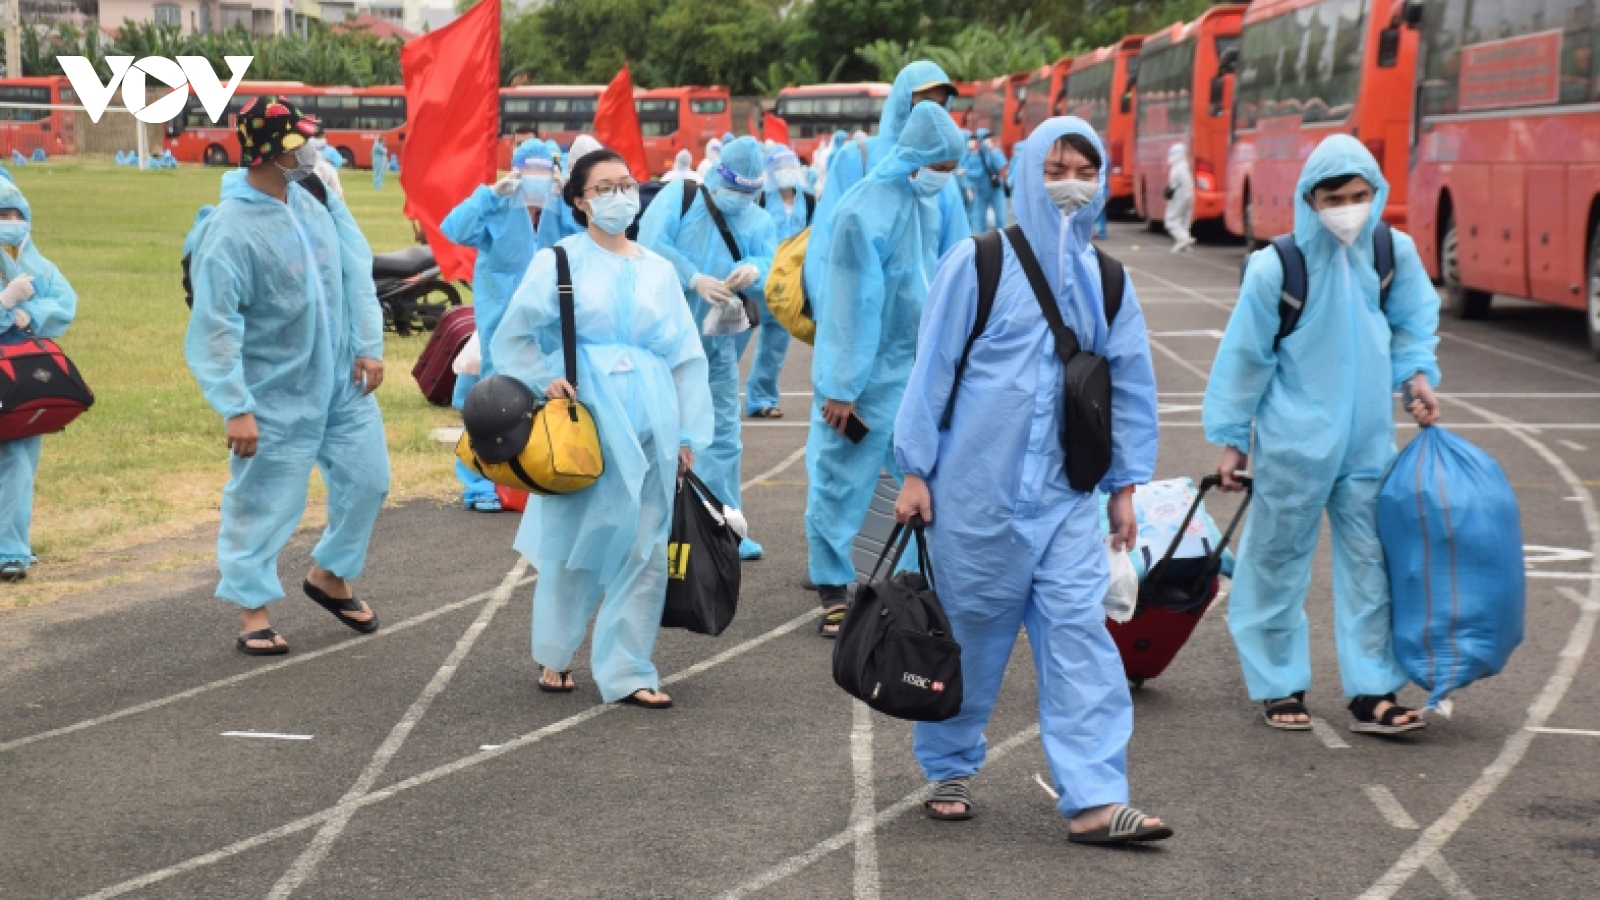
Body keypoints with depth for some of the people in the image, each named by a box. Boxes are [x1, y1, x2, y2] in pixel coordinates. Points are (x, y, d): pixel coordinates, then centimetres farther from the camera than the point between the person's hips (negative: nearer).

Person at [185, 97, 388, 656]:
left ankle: (330, 576, 34)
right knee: (264, 503, 3)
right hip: (277, 398, -7)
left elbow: (355, 274, 6)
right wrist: (235, 408, -23)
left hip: (341, 382, 7)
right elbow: (215, 327, -21)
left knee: (367, 479, 13)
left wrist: (368, 346, -1)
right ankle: (252, 610, 19)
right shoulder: (229, 230, -21)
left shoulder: (315, 202, -1)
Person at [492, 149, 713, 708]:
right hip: (584, 415, -3)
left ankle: (627, 672, 5)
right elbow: (513, 336, 3)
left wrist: (689, 433, 7)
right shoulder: (560, 260, 4)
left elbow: (687, 357, 13)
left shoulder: (658, 271, 14)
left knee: (644, 547, -1)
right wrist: (544, 379, -13)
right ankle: (556, 655, 21)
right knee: (574, 538, 2)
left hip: (650, 421, 3)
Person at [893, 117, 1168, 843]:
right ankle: (950, 771, 26)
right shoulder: (978, 265, -4)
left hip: (1066, 497, 3)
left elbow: (1129, 384, 14)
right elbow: (931, 368, -2)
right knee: (968, 633, 8)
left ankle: (1094, 798, -9)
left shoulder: (1106, 280, 8)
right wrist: (916, 470, -3)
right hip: (977, 490, -3)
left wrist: (1127, 484, 12)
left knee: (1080, 633, -6)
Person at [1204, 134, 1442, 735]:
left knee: (1370, 562, 5)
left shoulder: (1395, 253, -3)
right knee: (1279, 562, 7)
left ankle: (1372, 691, 11)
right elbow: (1245, 356, -5)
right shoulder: (1276, 267, -14)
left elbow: (1413, 321, 17)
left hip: (1367, 440, 4)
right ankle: (1279, 685, 20)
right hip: (1292, 439, -3)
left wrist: (1417, 375, 1)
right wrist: (1231, 438, 0)